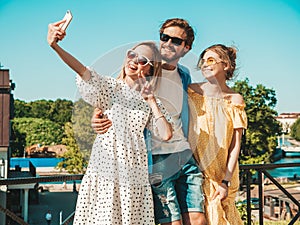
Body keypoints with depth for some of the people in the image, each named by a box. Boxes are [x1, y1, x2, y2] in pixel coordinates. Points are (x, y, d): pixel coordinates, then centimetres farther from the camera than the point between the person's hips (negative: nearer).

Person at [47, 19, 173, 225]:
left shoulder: (150, 102, 12)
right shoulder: (110, 86, 6)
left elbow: (166, 135, -1)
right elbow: (83, 71, -14)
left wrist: (151, 101, -1)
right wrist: (55, 46, -30)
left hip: (133, 169, 2)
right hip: (104, 164, -2)